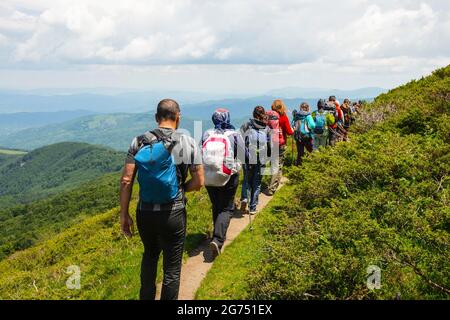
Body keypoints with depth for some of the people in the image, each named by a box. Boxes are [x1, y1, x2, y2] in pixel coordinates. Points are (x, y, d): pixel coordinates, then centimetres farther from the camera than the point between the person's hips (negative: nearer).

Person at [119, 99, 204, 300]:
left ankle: (146, 297, 37)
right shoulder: (187, 143, -7)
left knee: (150, 255, 28)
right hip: (173, 214, -3)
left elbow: (126, 180, -6)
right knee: (172, 268, 13)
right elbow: (198, 182, -6)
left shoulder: (139, 142, -2)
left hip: (144, 212, 3)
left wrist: (124, 214, 1)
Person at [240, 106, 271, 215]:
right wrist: (268, 157, 21)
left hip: (248, 159, -1)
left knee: (247, 180, 16)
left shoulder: (246, 126, -2)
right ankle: (253, 208, 11)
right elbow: (270, 145, 7)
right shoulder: (267, 129, 3)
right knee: (257, 183, 9)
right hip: (261, 160, 1)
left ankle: (244, 198, -8)